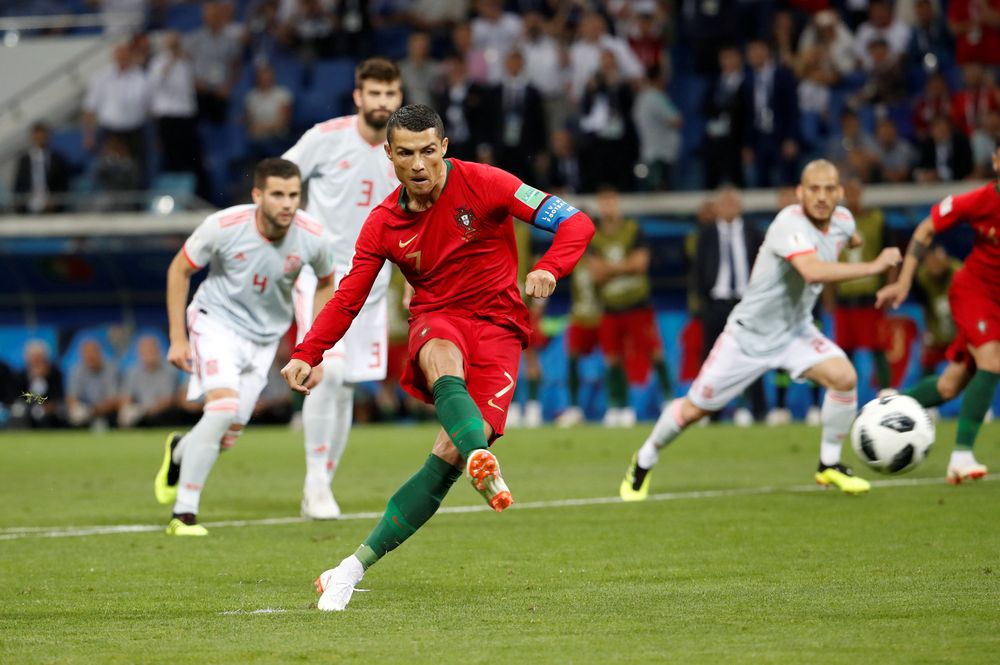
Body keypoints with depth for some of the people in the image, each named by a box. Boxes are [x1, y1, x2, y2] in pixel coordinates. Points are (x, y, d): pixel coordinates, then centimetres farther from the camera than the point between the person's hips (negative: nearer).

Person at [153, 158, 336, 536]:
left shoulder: (314, 239, -18)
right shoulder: (223, 227, -25)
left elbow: (325, 284, 5)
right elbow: (178, 270, -8)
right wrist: (177, 338, -9)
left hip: (265, 335, 4)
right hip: (217, 321, -4)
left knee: (227, 437, 4)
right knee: (224, 406, -26)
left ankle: (179, 452, 42)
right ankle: (183, 514, -17)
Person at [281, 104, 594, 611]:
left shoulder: (483, 185, -6)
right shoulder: (383, 224, 3)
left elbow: (575, 223, -8)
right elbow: (348, 298, 9)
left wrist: (548, 269, -28)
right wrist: (307, 354, -6)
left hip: (497, 323, -2)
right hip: (435, 318, 2)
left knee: (452, 450, -21)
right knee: (443, 361, -39)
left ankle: (358, 565, -16)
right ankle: (483, 467, -66)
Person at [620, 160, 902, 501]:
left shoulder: (842, 220, -6)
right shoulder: (790, 223, -30)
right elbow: (813, 270, -48)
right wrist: (873, 267, -43)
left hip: (796, 331, 5)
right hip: (750, 332, -5)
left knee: (844, 376, -20)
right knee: (695, 408, 3)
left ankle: (830, 465, -1)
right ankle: (643, 463, 30)